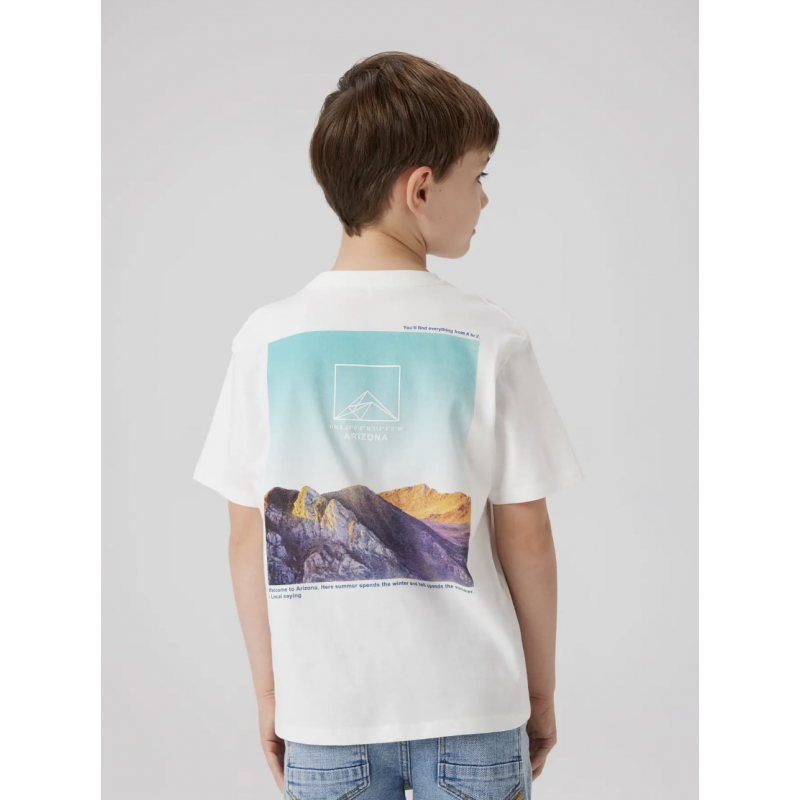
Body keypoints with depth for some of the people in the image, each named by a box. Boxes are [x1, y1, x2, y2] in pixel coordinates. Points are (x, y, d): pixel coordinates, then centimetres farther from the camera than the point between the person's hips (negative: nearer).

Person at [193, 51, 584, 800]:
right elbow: (526, 537, -6)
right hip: (473, 708, -1)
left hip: (323, 710, 2)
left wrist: (268, 688, 10)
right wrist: (541, 688, 8)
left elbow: (248, 537, -2)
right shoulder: (491, 340, -11)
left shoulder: (267, 338, -7)